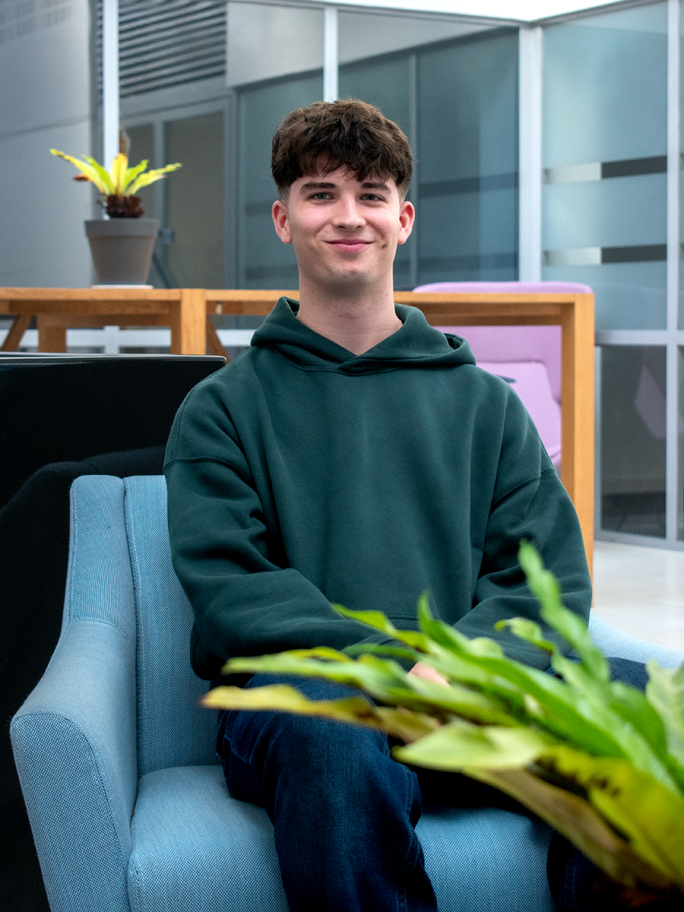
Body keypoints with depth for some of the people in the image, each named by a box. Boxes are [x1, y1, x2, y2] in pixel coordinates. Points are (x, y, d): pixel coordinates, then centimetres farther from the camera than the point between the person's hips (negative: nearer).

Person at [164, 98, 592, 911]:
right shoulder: (223, 409, 15)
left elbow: (553, 577, 10)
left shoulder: (484, 403, 22)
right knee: (335, 734, -39)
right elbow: (230, 590, 0)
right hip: (292, 692, -1)